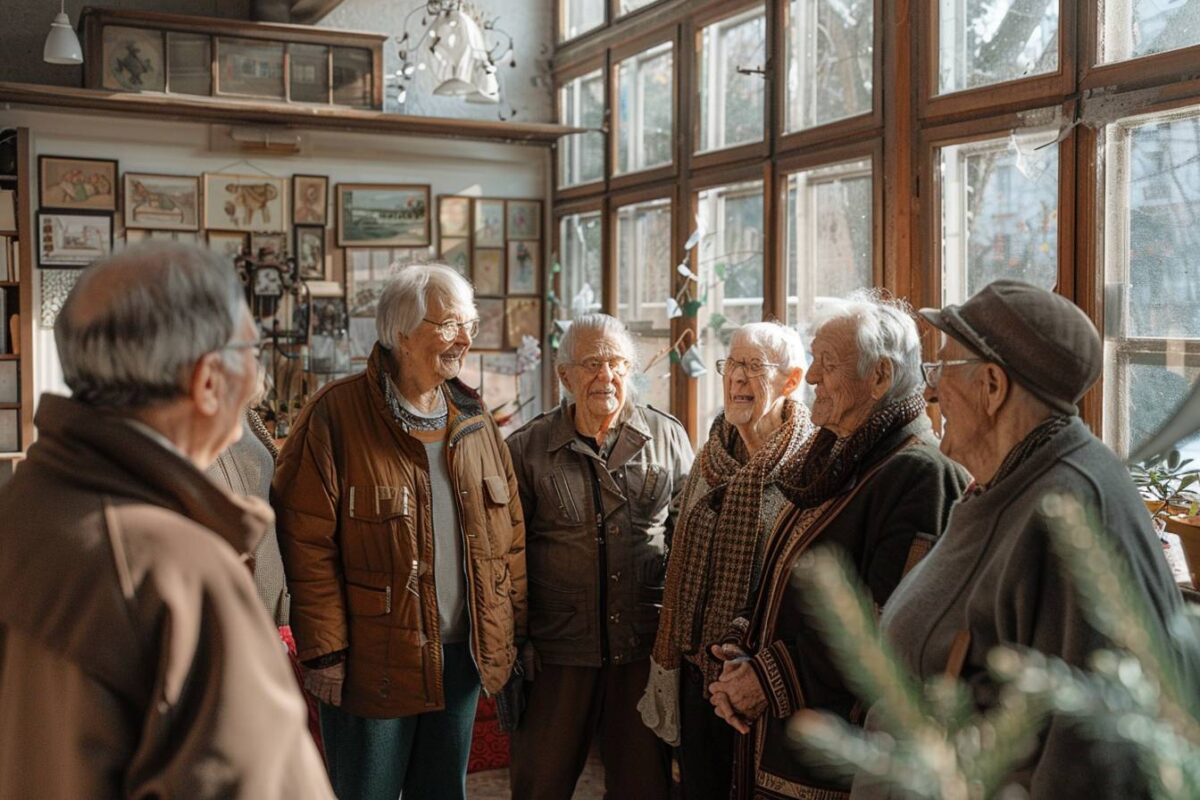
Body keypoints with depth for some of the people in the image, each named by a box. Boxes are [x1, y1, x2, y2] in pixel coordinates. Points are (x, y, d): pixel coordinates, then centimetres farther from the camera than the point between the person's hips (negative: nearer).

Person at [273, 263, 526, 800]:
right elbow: (306, 543, -14)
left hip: (464, 656, 5)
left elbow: (509, 532, 11)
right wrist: (324, 650, -14)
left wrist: (514, 628, 8)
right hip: (371, 664, -5)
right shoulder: (337, 415, -12)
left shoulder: (474, 419, 7)